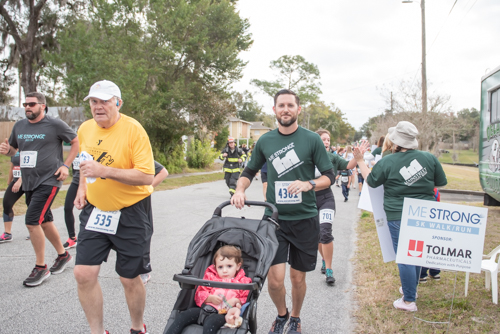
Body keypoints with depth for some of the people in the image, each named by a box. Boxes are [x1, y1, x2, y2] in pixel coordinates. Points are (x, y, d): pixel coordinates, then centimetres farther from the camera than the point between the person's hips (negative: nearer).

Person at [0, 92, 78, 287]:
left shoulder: (55, 125, -7)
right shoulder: (19, 126, 10)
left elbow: (76, 141, 0)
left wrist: (66, 165, -8)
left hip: (48, 181, -7)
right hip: (28, 182, 7)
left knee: (32, 221, -14)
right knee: (44, 221, 16)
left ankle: (40, 268, 1)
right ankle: (63, 255, 35)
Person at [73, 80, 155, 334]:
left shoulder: (133, 130, -17)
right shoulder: (85, 128, 4)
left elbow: (147, 176, -23)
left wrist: (104, 171, -30)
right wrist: (82, 187, 8)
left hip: (131, 213, -5)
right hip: (95, 210, 6)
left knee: (129, 279, 5)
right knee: (83, 274, 0)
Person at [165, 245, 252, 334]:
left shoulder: (242, 282, 14)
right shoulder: (211, 277, 21)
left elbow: (245, 299, 13)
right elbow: (199, 295, 17)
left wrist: (236, 301, -8)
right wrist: (210, 298, -4)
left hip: (224, 314, -5)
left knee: (210, 323, -37)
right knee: (183, 316, -19)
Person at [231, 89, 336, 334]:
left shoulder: (312, 139, -2)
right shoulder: (265, 141, 5)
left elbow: (329, 176, 0)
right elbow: (250, 171, 16)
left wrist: (308, 184, -19)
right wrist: (240, 190, -3)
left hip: (304, 219, -1)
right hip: (274, 218, 1)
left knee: (298, 278, 10)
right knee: (275, 279, -6)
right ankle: (281, 314, 26)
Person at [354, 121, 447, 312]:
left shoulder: (387, 162, -10)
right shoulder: (429, 158, -2)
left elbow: (371, 181, 4)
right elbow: (441, 182, 8)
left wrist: (360, 161, 15)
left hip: (398, 216, -4)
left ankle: (409, 301, 9)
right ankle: (411, 288, 37)